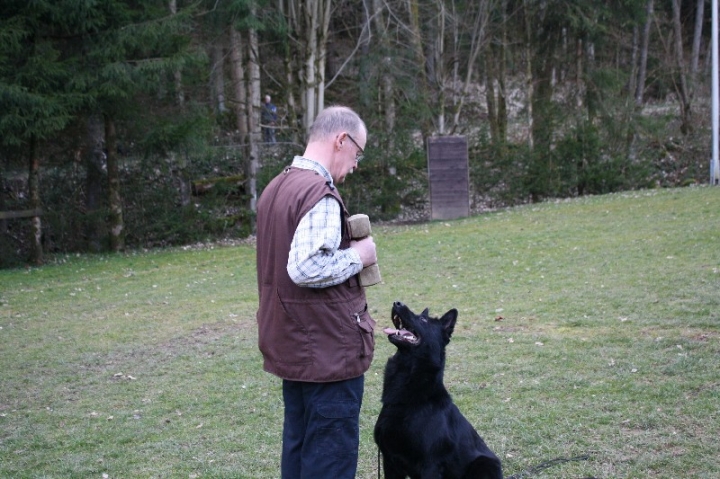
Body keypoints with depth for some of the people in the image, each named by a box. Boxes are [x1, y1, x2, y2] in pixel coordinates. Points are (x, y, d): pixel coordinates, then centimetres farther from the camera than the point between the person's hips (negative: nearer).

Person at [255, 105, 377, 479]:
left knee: (299, 446, 16)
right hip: (328, 349, -10)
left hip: (292, 345, 10)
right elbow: (306, 268, -28)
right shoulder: (320, 194, -19)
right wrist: (357, 256, -14)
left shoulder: (276, 188, 12)